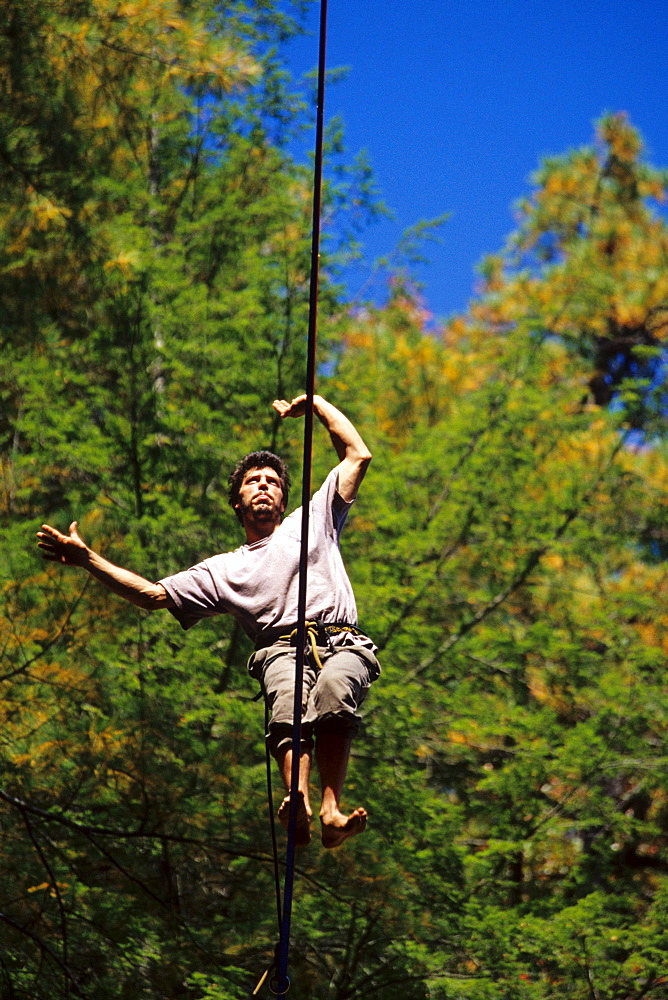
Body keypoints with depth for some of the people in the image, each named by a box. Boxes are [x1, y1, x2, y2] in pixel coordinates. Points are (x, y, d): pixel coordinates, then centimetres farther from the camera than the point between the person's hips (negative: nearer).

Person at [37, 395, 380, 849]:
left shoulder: (314, 521, 31)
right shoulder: (223, 569, 32)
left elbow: (359, 455, 30)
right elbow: (152, 594, 26)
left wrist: (316, 403, 33)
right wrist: (87, 558, 19)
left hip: (343, 643, 0)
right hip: (282, 649, 0)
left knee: (334, 686, -39)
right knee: (288, 696, -38)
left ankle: (330, 810, -52)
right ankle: (299, 806, -62)